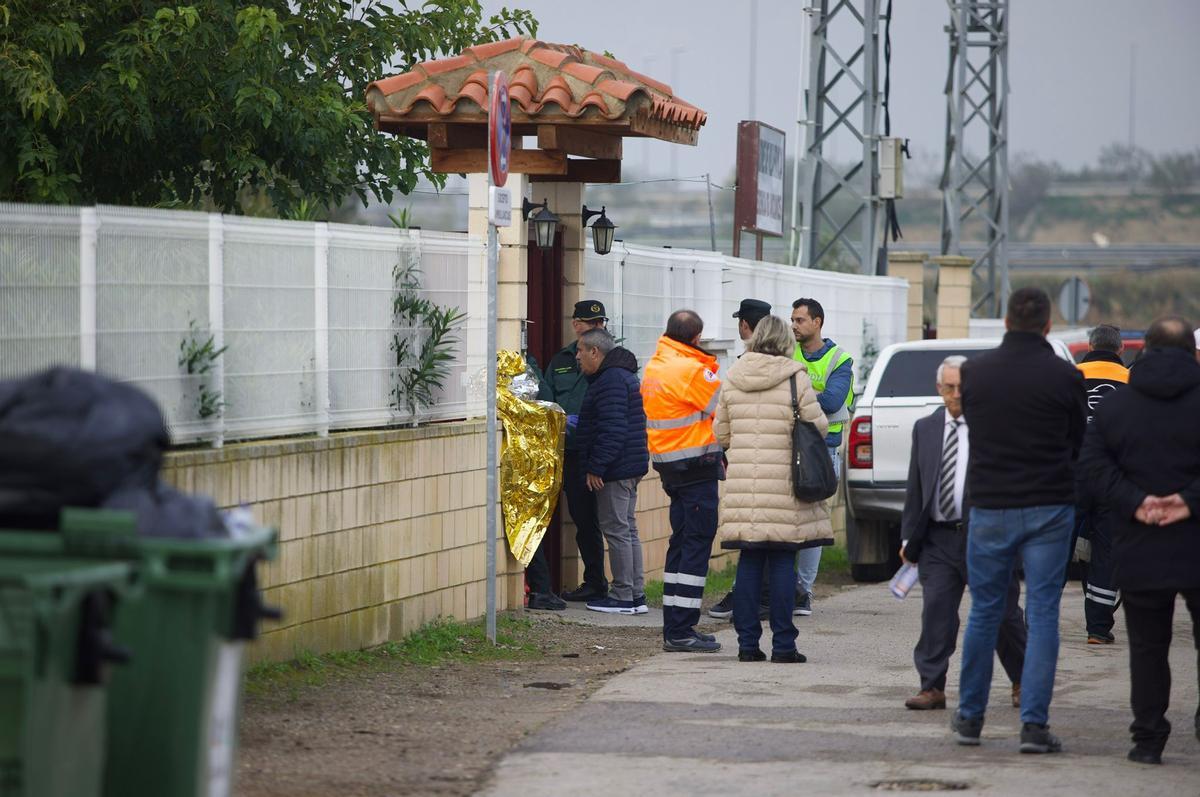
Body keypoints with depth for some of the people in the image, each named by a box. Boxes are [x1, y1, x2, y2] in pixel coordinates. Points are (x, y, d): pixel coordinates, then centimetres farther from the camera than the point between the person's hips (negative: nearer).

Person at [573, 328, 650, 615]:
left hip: (615, 469, -11)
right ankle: (636, 595, 16)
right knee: (628, 529, 13)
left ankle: (623, 596, -4)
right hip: (631, 467, 11)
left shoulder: (611, 381, -17)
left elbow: (612, 430, -24)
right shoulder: (623, 375, 18)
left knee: (617, 530, -6)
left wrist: (595, 467, -21)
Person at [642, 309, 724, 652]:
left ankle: (674, 629, 17)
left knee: (682, 543, 15)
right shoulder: (691, 370, -16)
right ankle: (681, 632, -9)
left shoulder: (654, 366, 11)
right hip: (696, 465, -9)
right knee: (697, 544, -6)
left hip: (669, 465, 9)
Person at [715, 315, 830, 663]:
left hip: (743, 484, 3)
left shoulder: (732, 380, 7)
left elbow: (721, 433, 12)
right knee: (782, 563, 1)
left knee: (749, 562, 7)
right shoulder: (795, 379, -6)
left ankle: (747, 643, 7)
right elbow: (818, 426, -3)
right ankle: (783, 644, 1)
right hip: (783, 484, -3)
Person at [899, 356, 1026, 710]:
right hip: (938, 538, 3)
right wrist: (910, 537, 7)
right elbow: (915, 488, 12)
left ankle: (1021, 682, 24)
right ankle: (932, 687, 2)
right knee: (935, 613, -3)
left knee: (1003, 614, 6)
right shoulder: (925, 429, 10)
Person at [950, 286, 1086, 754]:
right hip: (1049, 507, -2)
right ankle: (1034, 724, -3)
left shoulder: (975, 371, -2)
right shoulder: (1064, 377, -7)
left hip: (990, 507, 2)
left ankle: (969, 718, 21)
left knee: (984, 612, 13)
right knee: (1042, 614, 1)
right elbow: (1079, 444, 5)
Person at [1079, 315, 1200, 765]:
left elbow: (1093, 465, -4)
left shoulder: (1113, 407, 6)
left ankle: (1148, 739, 7)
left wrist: (1135, 503, -10)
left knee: (1147, 648, 9)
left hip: (1138, 554, 2)